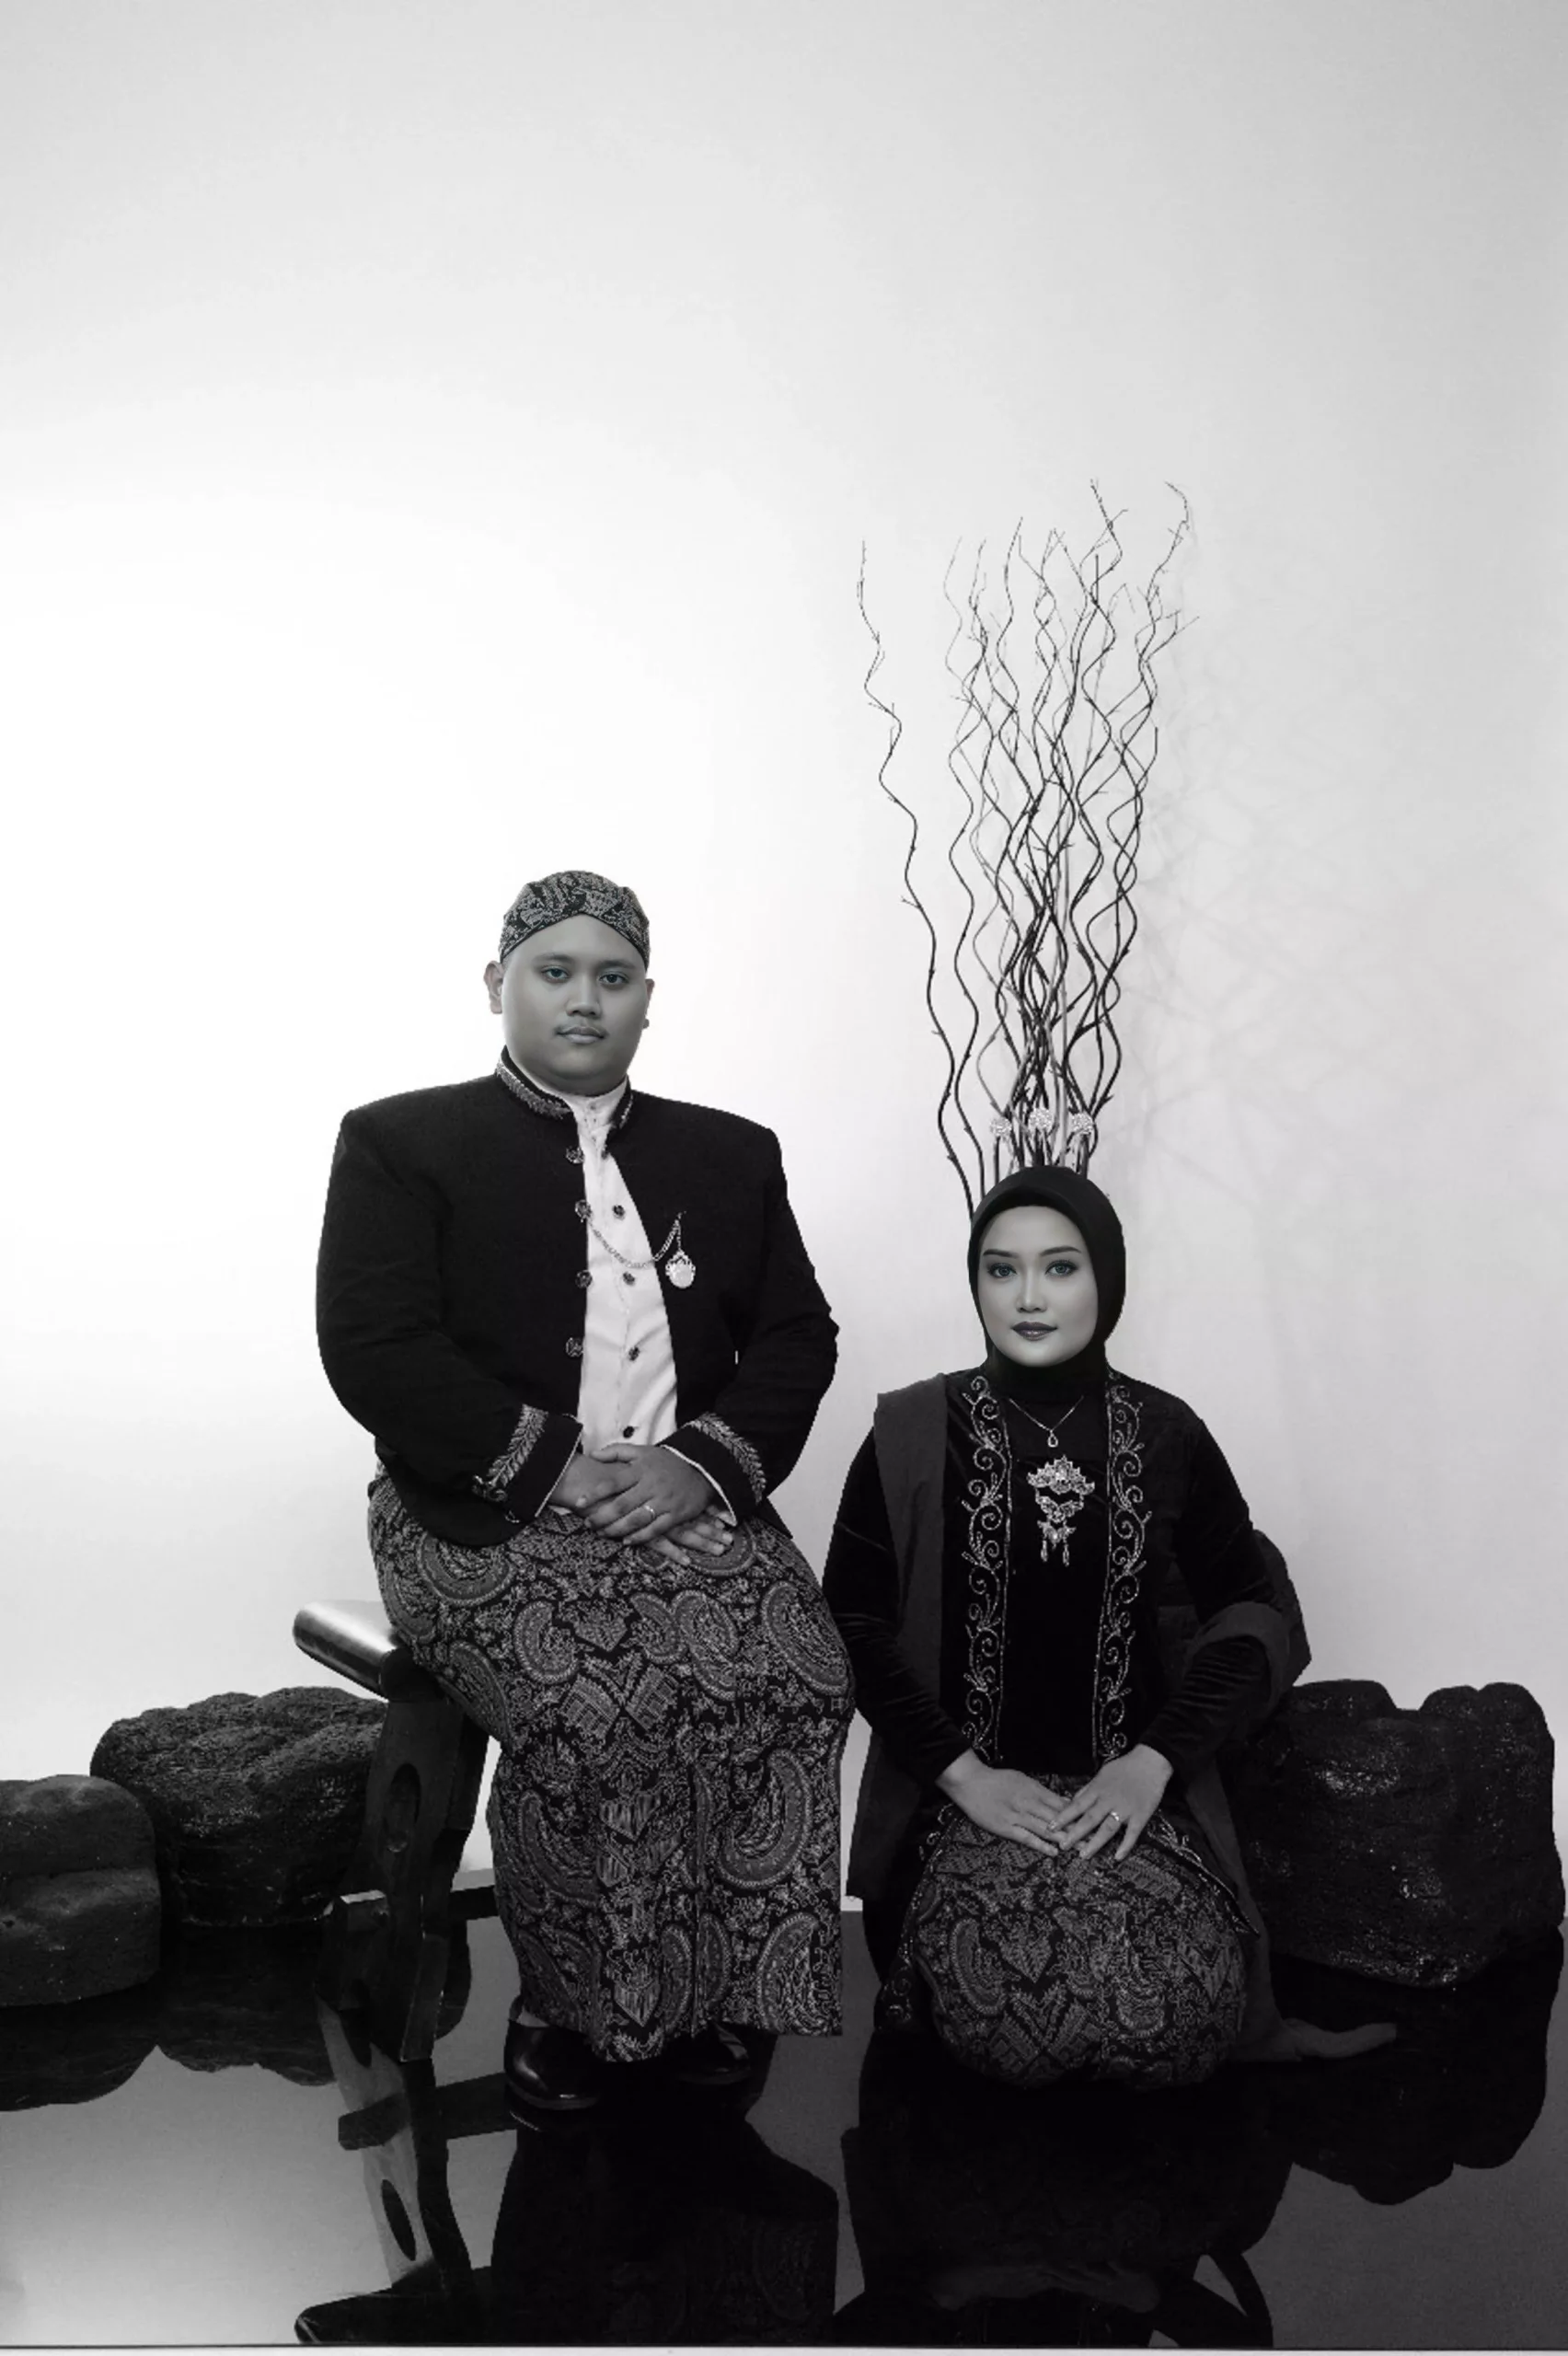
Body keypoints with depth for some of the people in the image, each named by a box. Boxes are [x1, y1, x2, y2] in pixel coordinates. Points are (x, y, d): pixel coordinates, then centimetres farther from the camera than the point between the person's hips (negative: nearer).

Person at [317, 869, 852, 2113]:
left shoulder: (732, 1155, 19)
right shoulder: (401, 1145, 7)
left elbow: (797, 1339, 11)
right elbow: (375, 1351, -6)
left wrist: (705, 1459, -9)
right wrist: (553, 1466, -15)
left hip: (687, 1498, 3)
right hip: (488, 1507, -3)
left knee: (796, 1675, -25)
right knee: (589, 1700, -31)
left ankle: (711, 1987, -5)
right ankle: (565, 1995, -6)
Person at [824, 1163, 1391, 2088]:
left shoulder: (1164, 1435, 6)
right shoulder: (914, 1434, 2)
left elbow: (1259, 1612, 7)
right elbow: (851, 1620, 0)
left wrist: (1154, 1761, -7)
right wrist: (963, 1771, -11)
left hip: (1131, 1792, 1)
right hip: (960, 1791, -1)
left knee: (1180, 1992, -28)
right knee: (1006, 1978, -30)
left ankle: (1239, 2022, 6)